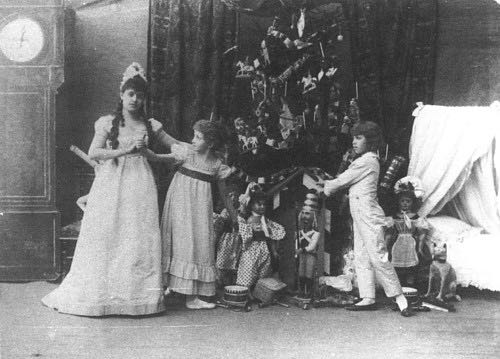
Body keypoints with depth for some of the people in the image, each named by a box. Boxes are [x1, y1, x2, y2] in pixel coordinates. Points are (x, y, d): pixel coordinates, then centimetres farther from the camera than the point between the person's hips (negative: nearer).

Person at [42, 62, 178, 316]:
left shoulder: (150, 125, 12)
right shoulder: (108, 123, 5)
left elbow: (176, 145, 16)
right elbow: (94, 153, -7)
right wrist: (125, 151, -16)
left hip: (139, 183, 2)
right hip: (111, 183, -2)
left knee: (139, 238, -4)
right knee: (105, 238, -4)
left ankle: (137, 294, 2)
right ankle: (102, 294, 6)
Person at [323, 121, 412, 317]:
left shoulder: (367, 161, -13)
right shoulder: (365, 160, 18)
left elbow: (342, 181, -8)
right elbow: (345, 180, 22)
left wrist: (326, 187, 7)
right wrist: (328, 184, 12)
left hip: (368, 214, -10)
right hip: (359, 216, 10)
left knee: (378, 257, -11)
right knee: (361, 257, 9)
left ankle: (400, 298, -7)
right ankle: (368, 298, 11)